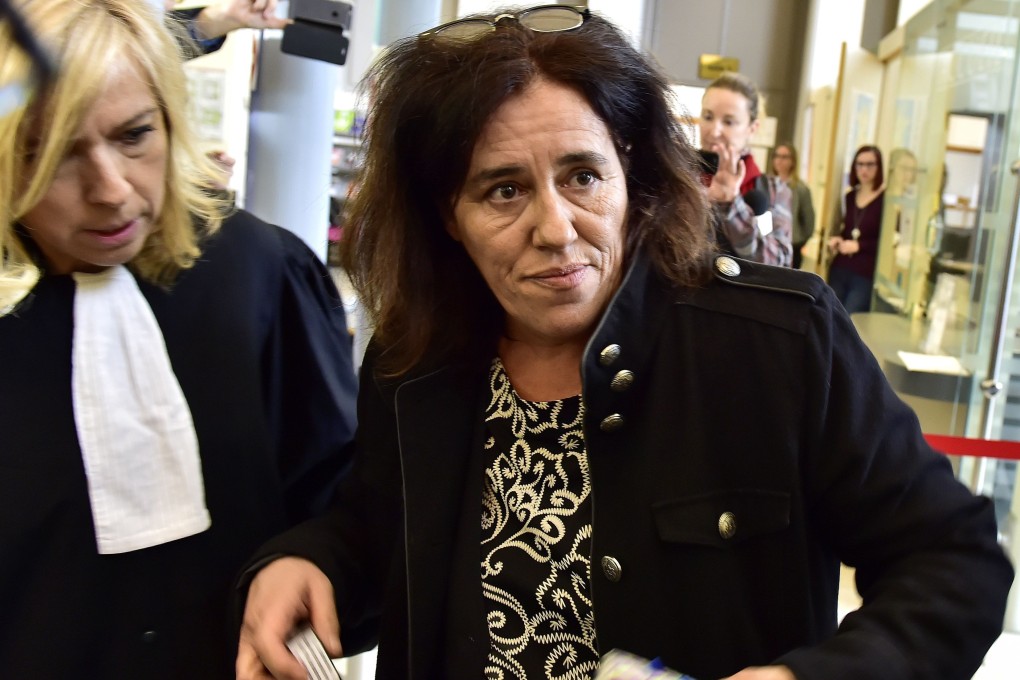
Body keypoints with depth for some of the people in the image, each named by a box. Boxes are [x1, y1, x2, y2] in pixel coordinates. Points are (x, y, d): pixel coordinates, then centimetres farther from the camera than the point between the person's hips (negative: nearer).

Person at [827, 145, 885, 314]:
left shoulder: (886, 198, -7)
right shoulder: (850, 196, 12)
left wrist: (859, 246, -14)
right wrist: (837, 239, 5)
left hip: (866, 276, -6)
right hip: (839, 271, 6)